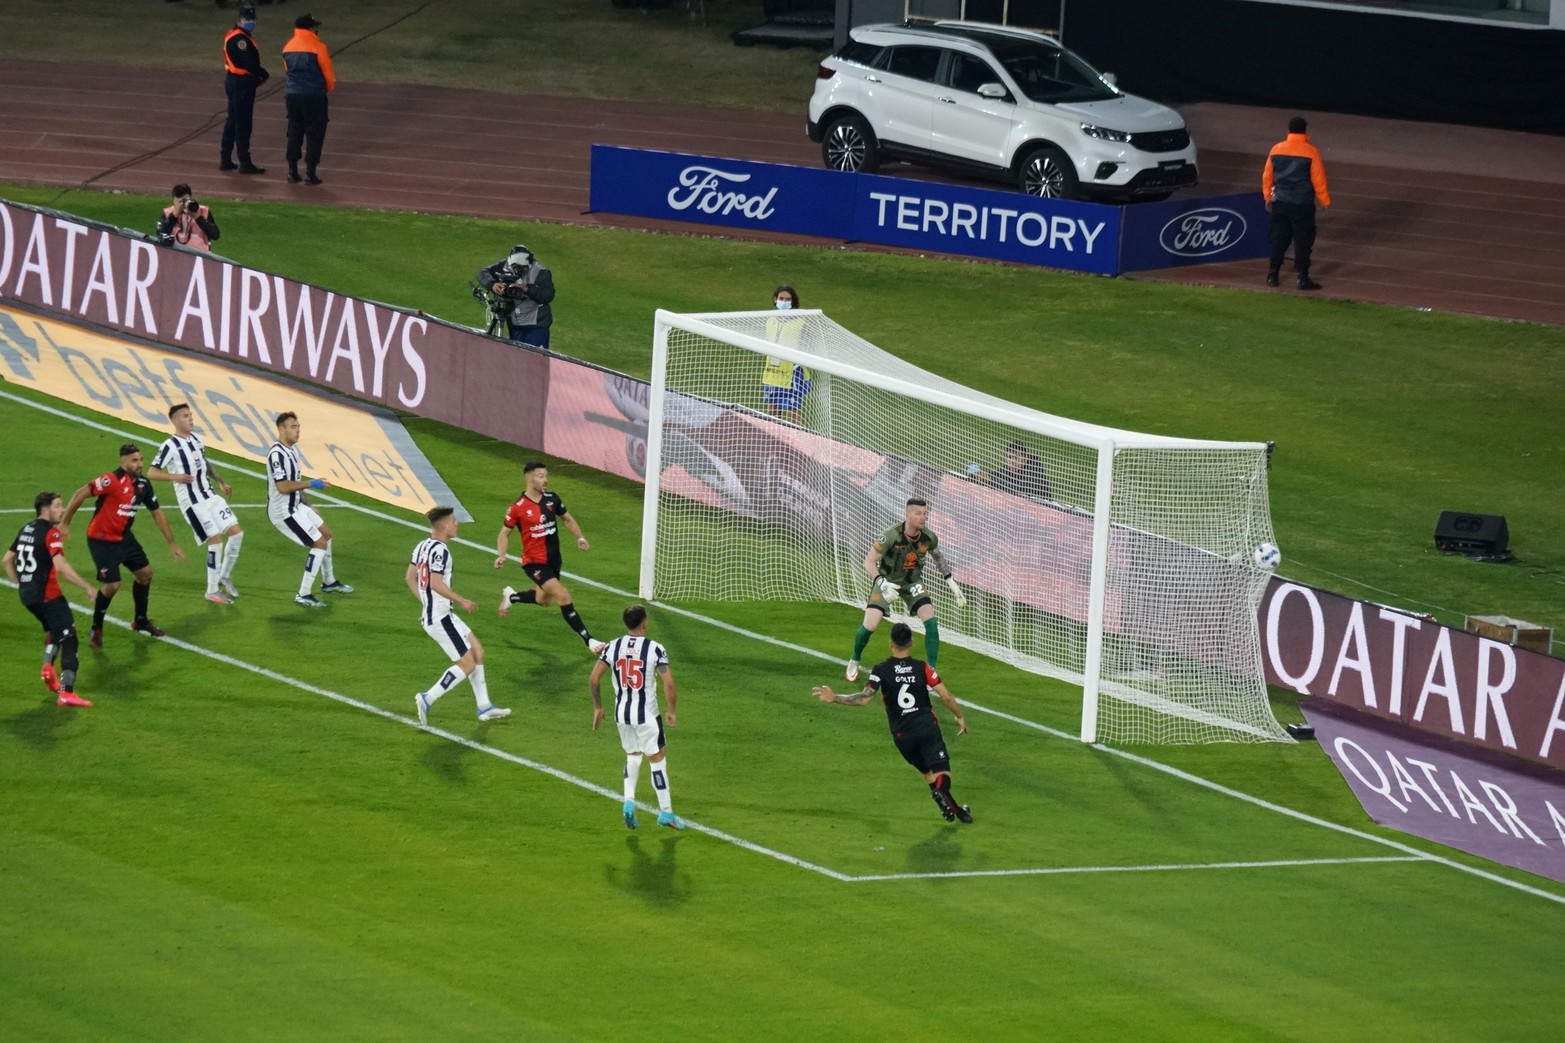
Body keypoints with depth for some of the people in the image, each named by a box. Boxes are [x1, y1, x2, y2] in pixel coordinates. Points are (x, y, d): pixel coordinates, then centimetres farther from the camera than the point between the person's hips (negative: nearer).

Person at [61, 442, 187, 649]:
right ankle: (96, 630, 9)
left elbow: (157, 513, 8)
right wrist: (65, 524, -20)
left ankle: (141, 622, 33)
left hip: (124, 537, 8)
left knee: (145, 573, 13)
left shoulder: (143, 483, -2)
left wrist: (172, 544, 12)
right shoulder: (111, 480, -25)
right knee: (112, 585, -13)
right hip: (102, 539, -8)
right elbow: (80, 494, -22)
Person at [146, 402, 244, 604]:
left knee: (237, 532, 1)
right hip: (193, 503, -8)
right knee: (215, 540, -11)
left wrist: (220, 482, 23)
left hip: (211, 496, 8)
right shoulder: (171, 446, -13)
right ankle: (212, 591, 3)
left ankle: (225, 576, 21)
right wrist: (174, 476, -30)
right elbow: (151, 473, -15)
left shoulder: (197, 439, 11)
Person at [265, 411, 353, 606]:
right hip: (284, 512, -10)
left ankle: (329, 582, 43)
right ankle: (303, 595, -7)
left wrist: (307, 504, 22)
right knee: (320, 544, -11)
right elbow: (282, 486, -32)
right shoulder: (277, 454, -26)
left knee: (326, 533, 24)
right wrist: (312, 483, -27)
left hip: (296, 506, 10)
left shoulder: (293, 448, 6)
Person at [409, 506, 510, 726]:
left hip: (430, 614, 10)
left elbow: (410, 578, 16)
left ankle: (483, 706, 19)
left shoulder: (422, 547, 8)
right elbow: (436, 584, -29)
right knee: (467, 664, -3)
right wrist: (462, 601, -18)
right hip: (440, 619, -10)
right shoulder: (440, 551, -21)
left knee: (477, 649, 16)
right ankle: (427, 699, -5)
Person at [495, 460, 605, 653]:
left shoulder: (551, 499, -2)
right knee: (563, 596, -19)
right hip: (534, 562, -7)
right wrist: (501, 555, -20)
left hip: (553, 559, 7)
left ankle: (511, 596, 52)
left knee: (544, 599, 25)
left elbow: (567, 519, 14)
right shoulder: (518, 507, -16)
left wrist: (579, 537, -1)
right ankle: (588, 640, -14)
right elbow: (504, 533, -5)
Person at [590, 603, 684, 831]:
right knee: (657, 759, 9)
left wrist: (597, 707, 10)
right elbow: (668, 683, -16)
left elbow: (593, 679, -3)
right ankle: (666, 812, 15)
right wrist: (671, 711, -2)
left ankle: (629, 801, 5)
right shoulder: (655, 649, -12)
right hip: (646, 714, -4)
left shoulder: (612, 647, -2)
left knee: (632, 755, 23)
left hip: (622, 712, 4)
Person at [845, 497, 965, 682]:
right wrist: (882, 583, -39)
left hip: (912, 582, 3)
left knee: (931, 621, -16)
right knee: (870, 625, -14)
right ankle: (854, 663, 16)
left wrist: (951, 583, 8)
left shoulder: (929, 538, -15)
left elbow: (937, 556, 9)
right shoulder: (891, 536, -29)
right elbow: (869, 562, -24)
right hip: (887, 581, -3)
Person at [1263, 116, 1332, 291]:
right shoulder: (1311, 152, -11)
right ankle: (1303, 278, 0)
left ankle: (1272, 275, 17)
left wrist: (1268, 197, 21)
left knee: (1278, 238, 14)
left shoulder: (1276, 150, 1)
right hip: (1302, 204, -4)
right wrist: (1324, 201, 3)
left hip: (1280, 203, 4)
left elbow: (1267, 176, 8)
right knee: (1303, 239, 2)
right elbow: (1318, 179, -8)